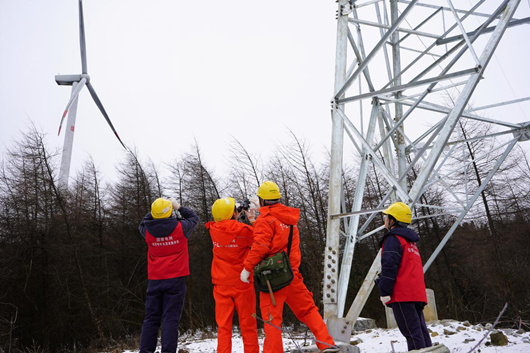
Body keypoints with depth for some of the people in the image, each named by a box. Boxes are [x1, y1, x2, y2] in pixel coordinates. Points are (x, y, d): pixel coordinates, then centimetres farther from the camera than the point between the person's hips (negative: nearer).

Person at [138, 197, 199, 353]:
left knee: (151, 318, 11)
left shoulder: (148, 231, -1)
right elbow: (194, 218, 12)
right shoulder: (180, 228, -8)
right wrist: (179, 207, 17)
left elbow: (143, 224, 23)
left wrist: (155, 211, 21)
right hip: (175, 278, -3)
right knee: (171, 318, -2)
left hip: (155, 280, 3)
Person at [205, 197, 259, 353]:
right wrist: (252, 220, 6)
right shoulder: (244, 230, -16)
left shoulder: (213, 230, -4)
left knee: (223, 325, 8)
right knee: (248, 324, 10)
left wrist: (235, 218, 13)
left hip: (221, 284, 3)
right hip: (242, 283, -2)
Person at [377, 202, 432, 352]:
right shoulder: (411, 241, 24)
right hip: (417, 294, 9)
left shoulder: (393, 238, -6)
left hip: (402, 294, -9)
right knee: (420, 330, 10)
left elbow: (389, 266, -16)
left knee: (412, 333, -8)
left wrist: (384, 292, -15)